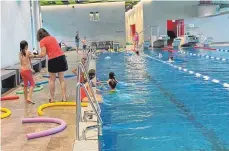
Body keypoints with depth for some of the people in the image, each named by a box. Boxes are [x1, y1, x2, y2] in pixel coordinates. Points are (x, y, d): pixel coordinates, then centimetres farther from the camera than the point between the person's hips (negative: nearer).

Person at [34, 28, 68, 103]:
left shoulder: (42, 41, -2)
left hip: (53, 60, -5)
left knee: (52, 80, 10)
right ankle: (64, 98, 9)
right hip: (62, 57, 5)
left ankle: (52, 98, 14)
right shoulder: (52, 37, 17)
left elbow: (43, 54, -9)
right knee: (62, 79, 9)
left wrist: (35, 56, 3)